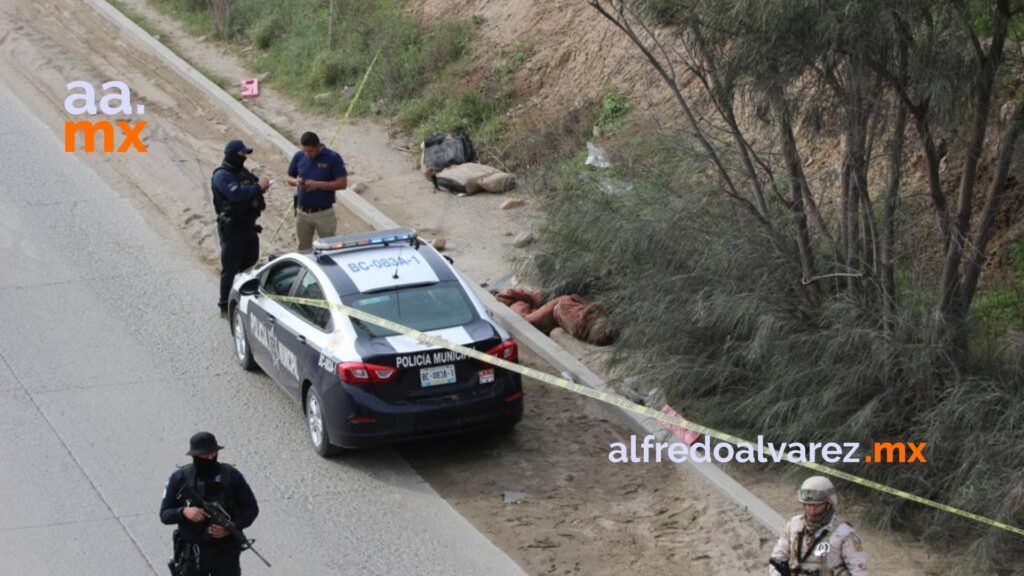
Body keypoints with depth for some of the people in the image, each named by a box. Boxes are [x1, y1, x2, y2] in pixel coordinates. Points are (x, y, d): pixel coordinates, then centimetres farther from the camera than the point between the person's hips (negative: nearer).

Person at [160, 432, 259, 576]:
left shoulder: (231, 476, -5)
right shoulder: (180, 478, -4)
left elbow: (251, 508, 1)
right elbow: (165, 514, -1)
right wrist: (184, 512, -22)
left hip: (226, 553, 0)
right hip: (193, 556, 0)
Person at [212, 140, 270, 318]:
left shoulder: (243, 172, 13)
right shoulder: (222, 176, -15)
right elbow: (236, 194, -28)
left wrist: (261, 185, -7)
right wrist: (258, 187, -21)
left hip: (249, 227, 9)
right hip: (232, 230, -9)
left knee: (250, 266, 16)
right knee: (230, 269, -2)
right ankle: (226, 307, 4)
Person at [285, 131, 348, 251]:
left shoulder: (333, 158, -10)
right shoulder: (299, 157, 2)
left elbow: (342, 183, -12)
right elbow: (289, 178, 13)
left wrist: (318, 184, -20)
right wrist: (296, 182, -11)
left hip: (324, 213, -4)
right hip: (302, 212, 4)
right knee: (303, 249, 12)